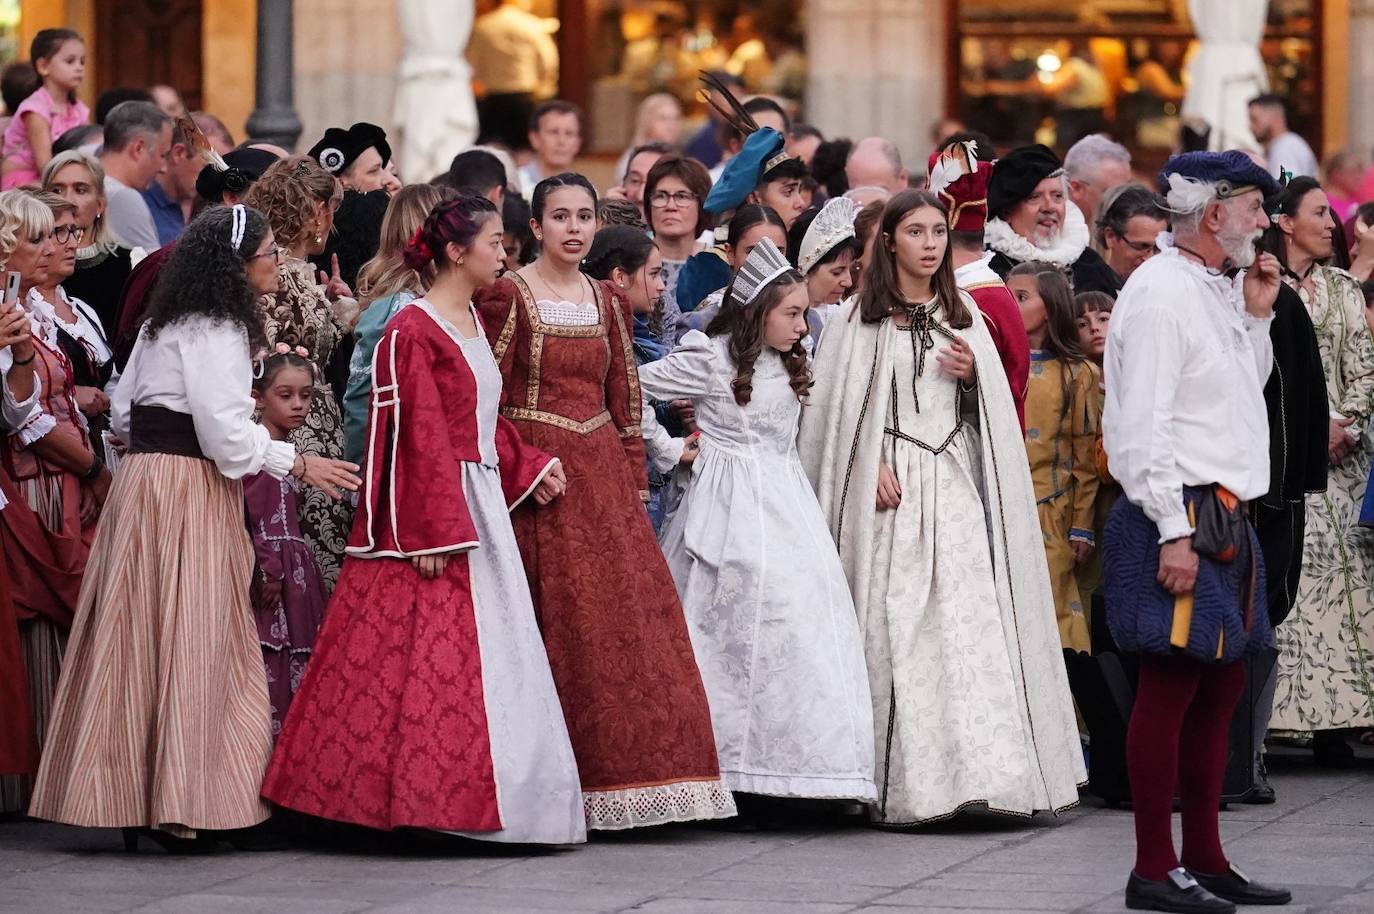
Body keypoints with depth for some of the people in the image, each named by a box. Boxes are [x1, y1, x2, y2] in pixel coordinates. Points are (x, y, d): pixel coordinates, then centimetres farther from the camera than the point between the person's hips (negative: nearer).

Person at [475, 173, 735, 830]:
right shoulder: (506, 297, -4)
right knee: (555, 627, -6)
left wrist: (634, 490, 9)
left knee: (627, 620, -1)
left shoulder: (606, 303, 14)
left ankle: (614, 786, 5)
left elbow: (625, 405, 15)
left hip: (603, 477, 5)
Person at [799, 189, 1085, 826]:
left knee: (971, 620, -6)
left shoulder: (962, 315, 16)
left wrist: (972, 376, -3)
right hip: (891, 487, -3)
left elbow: (992, 408, 17)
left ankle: (983, 768, -6)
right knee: (898, 626, -7)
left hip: (957, 486, 3)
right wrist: (873, 466, -13)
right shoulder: (864, 318, 3)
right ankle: (905, 785, -5)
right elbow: (839, 404, -2)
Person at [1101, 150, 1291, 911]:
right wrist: (1173, 532, -22)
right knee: (1169, 686, -7)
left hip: (1225, 518, 10)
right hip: (1180, 515, -10)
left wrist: (1256, 316, 14)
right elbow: (1143, 425, -19)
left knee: (1220, 687, 12)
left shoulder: (1214, 291, 16)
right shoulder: (1159, 292, -13)